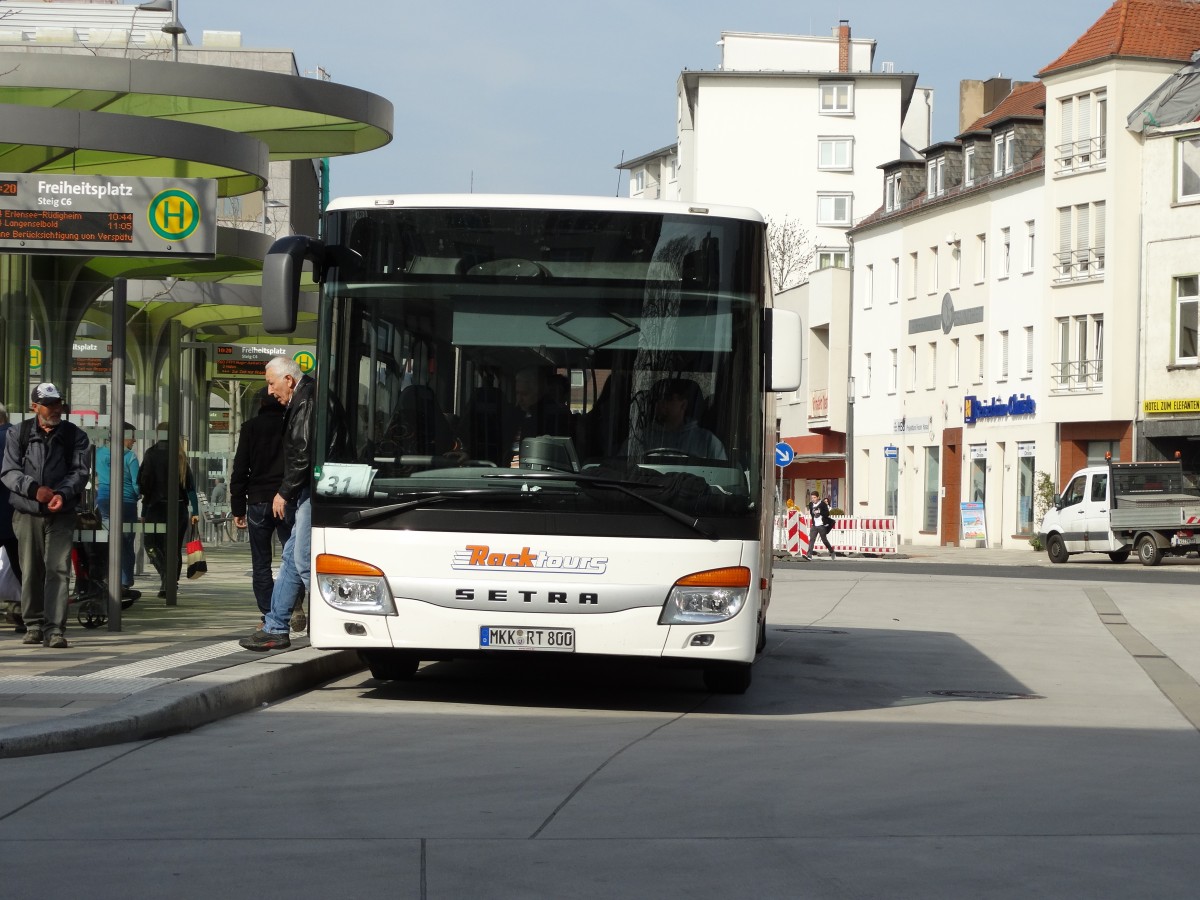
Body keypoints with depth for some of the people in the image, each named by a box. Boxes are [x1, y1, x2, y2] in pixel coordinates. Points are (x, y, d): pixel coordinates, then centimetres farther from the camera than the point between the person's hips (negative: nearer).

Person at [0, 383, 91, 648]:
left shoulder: (75, 436, 5)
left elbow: (80, 471, -2)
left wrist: (63, 494, -20)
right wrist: (34, 489, -17)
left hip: (61, 514, -1)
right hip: (27, 514, 1)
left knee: (58, 570, -9)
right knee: (30, 571, 5)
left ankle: (55, 629, -11)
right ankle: (34, 625, 15)